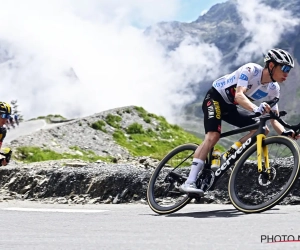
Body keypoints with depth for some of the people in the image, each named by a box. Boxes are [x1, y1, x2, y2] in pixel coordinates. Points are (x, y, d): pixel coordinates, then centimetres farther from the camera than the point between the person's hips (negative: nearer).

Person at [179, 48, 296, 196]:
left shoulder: (273, 89, -6)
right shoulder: (251, 70, -25)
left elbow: (274, 120, -7)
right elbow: (239, 95, -39)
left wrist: (285, 133, -28)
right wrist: (256, 109, -57)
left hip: (230, 108, 7)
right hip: (215, 98, -7)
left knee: (262, 130, -8)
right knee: (213, 136, -27)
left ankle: (227, 157, -5)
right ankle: (189, 183, -31)